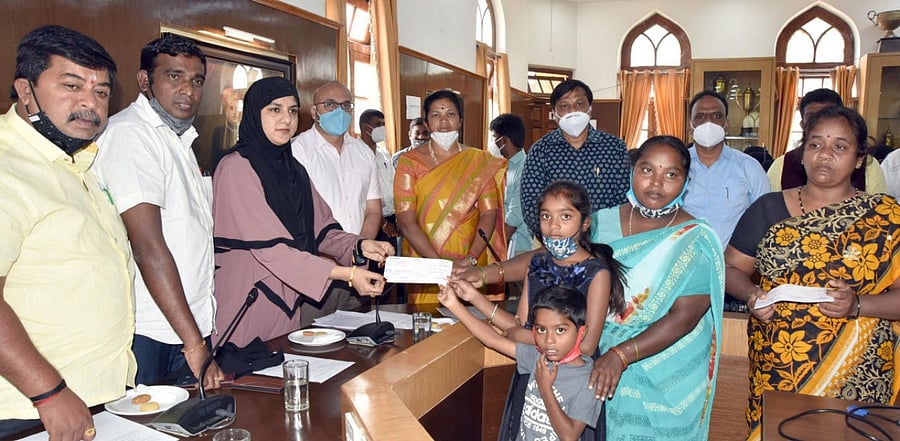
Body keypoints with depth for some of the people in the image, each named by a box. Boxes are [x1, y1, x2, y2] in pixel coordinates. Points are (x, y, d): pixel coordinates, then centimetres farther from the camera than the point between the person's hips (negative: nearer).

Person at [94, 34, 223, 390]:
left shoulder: (178, 138, 17)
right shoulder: (130, 134, -13)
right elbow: (148, 248, -20)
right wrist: (195, 345, -20)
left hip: (192, 326, 8)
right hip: (149, 337, -8)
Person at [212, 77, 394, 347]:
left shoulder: (294, 169, 11)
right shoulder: (236, 168, -14)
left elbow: (320, 227, 9)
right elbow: (269, 246, -21)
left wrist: (359, 246, -12)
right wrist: (346, 274, -26)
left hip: (288, 303, 7)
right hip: (245, 303, -7)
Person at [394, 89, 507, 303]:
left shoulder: (481, 162, 6)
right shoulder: (409, 161, 1)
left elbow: (489, 214, -3)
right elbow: (406, 221, -8)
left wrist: (471, 258, -17)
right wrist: (440, 262, -18)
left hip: (471, 267, 1)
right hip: (424, 267, -1)